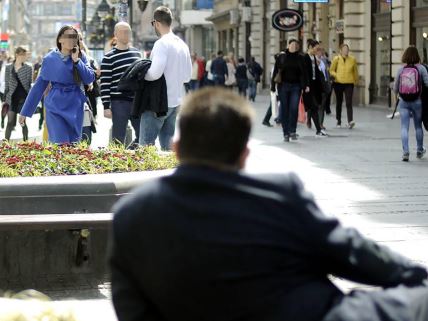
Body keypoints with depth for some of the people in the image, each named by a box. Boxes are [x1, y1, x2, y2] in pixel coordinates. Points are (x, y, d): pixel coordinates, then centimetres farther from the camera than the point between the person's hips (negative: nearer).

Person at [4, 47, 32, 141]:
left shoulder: (28, 68, 2)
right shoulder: (8, 68, 4)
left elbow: (29, 85, 3)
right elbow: (7, 85, 8)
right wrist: (5, 99, 5)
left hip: (23, 98, -1)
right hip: (12, 99, 1)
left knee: (23, 122, 3)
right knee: (10, 122, -2)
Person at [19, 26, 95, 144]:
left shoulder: (81, 56, 4)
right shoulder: (50, 59, 0)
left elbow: (89, 79, -6)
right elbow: (39, 86, 5)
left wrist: (77, 61, -14)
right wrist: (25, 112, 5)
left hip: (75, 106, 2)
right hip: (55, 106, -2)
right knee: (60, 144, -13)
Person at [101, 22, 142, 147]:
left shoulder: (136, 53, 13)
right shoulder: (109, 58, -4)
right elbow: (104, 84, -6)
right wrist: (106, 107, -11)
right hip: (119, 103, -5)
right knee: (118, 139, -3)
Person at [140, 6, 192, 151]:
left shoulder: (162, 43, -15)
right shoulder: (182, 45, 10)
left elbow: (155, 73, -25)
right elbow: (187, 76, 15)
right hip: (176, 101, 8)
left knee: (146, 144, -4)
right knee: (167, 144, 14)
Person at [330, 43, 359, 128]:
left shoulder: (352, 59, 3)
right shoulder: (336, 59, 0)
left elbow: (355, 71, 15)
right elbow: (331, 70, 6)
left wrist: (356, 81, 21)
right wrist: (336, 75, -12)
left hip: (349, 83, -1)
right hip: (338, 83, 1)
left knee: (349, 103, -13)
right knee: (339, 102, 12)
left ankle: (350, 121, -23)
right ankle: (338, 121, 24)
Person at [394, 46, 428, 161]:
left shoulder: (401, 70, -3)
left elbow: (395, 89, 3)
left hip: (404, 102, 0)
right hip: (417, 102, 0)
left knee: (404, 127, 2)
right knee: (418, 126, 17)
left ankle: (405, 152, -10)